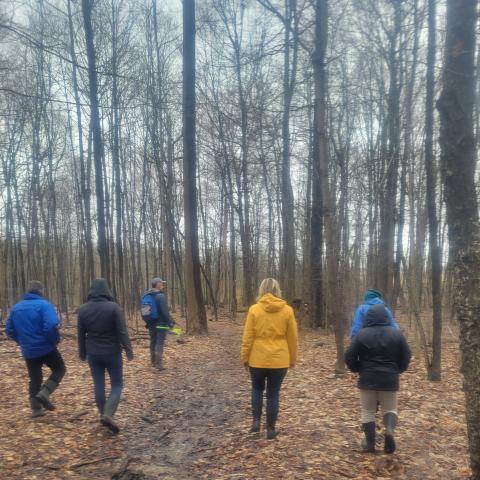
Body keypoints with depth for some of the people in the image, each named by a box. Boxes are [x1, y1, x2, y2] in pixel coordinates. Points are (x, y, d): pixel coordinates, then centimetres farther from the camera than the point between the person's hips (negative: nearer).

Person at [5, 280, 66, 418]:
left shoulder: (16, 307, 6)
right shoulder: (44, 305, -13)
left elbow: (9, 330, 12)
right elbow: (51, 327, -25)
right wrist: (55, 340, -9)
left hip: (28, 351, 5)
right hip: (46, 348, -5)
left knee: (35, 378, 18)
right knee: (59, 369, 14)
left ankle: (36, 409, 20)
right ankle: (44, 393, -4)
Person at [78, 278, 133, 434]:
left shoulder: (83, 309, -1)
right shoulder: (113, 307, -14)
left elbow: (81, 334, 7)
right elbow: (122, 332, -14)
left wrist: (83, 353, 17)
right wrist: (128, 350, -6)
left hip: (93, 353, 4)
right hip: (112, 352, -3)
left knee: (98, 385, 14)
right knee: (117, 384, 6)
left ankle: (103, 415, 22)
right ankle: (108, 415, -11)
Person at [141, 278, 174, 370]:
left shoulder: (145, 296, 9)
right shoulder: (160, 296, -16)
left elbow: (143, 311, 12)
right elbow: (165, 311, -20)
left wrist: (148, 322, 19)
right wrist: (170, 322, -12)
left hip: (151, 323, 8)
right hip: (160, 323, -8)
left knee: (153, 342, 17)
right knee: (160, 343, -5)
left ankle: (153, 362, 28)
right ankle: (159, 363, -6)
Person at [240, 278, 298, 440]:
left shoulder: (254, 309, -7)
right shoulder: (287, 310, -4)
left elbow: (248, 337, -6)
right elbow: (293, 338, 2)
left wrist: (244, 357, 5)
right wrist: (292, 359, 13)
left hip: (258, 359, 0)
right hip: (279, 360, 0)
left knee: (257, 389, 22)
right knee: (273, 394, 11)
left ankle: (256, 421, 15)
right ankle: (271, 429, 17)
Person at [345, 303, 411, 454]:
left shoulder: (362, 334, -7)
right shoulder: (396, 333, -3)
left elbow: (349, 357, -7)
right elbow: (406, 356, 3)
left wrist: (359, 369, 12)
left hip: (367, 379, -1)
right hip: (389, 379, 1)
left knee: (368, 411, 11)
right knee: (390, 408, 16)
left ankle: (370, 443, 12)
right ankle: (390, 428, -12)